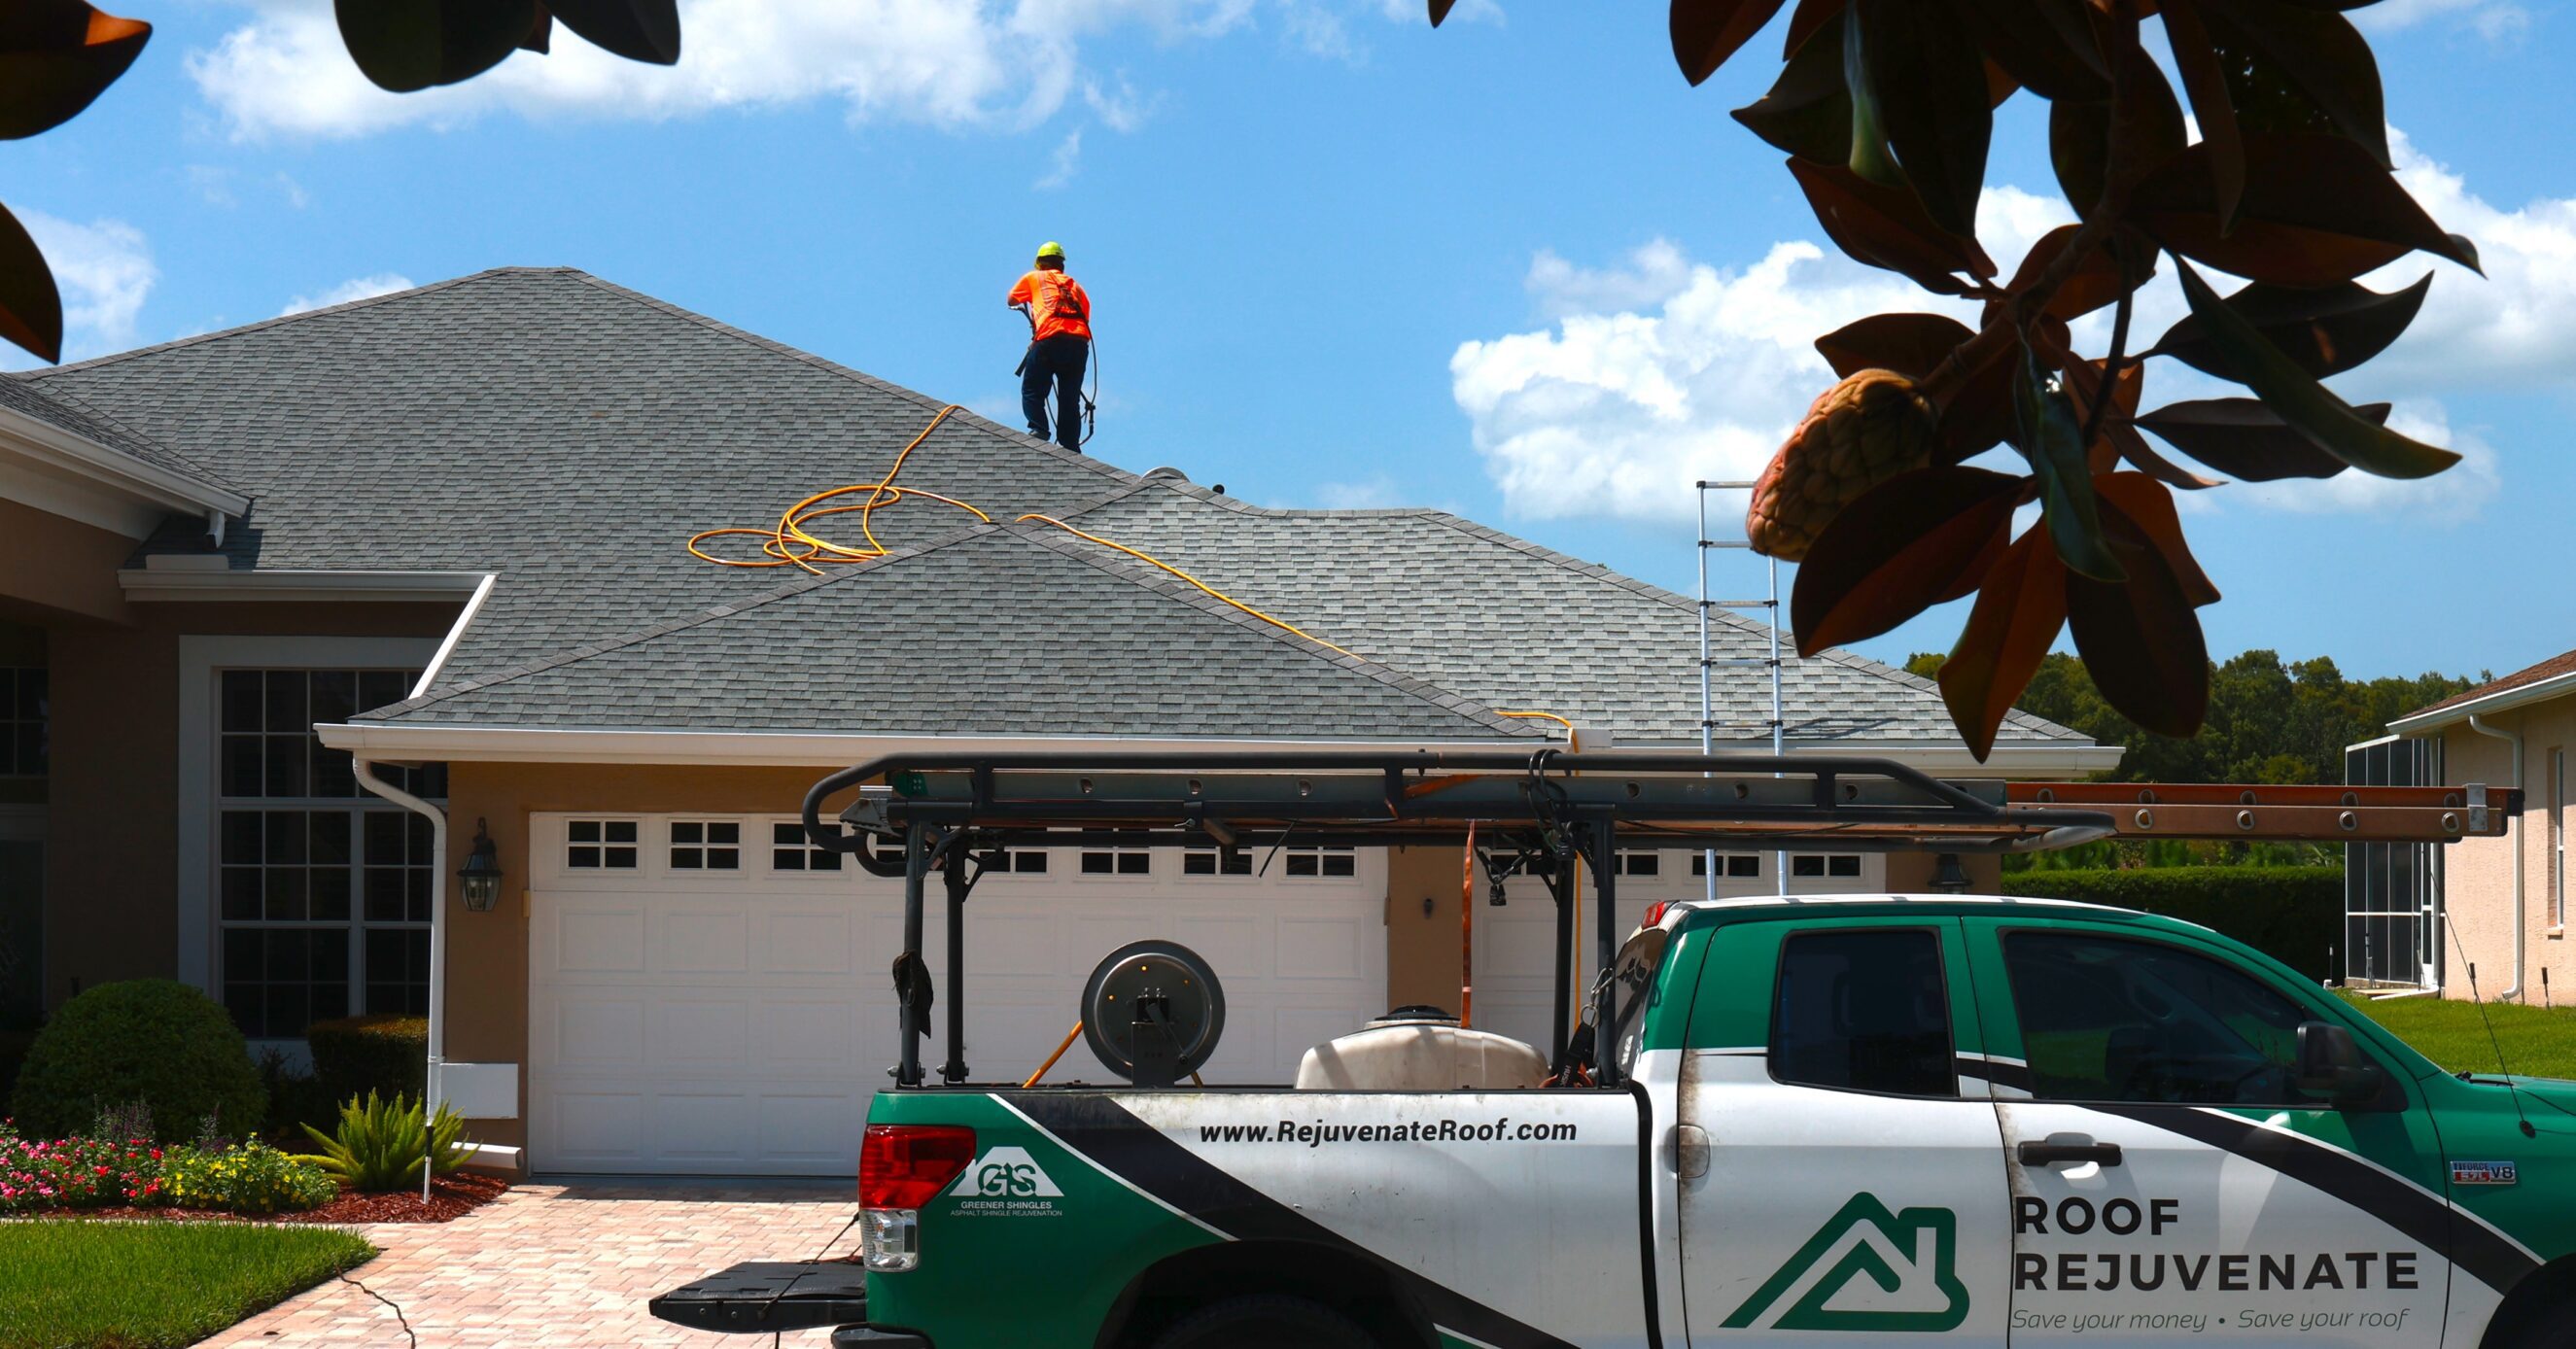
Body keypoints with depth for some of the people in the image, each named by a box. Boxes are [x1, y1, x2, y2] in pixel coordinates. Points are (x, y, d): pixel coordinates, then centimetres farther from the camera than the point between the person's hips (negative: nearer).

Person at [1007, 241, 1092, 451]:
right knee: (1070, 399, 6)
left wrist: (1026, 303, 53)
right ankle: (1071, 448, -2)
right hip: (1080, 341, 4)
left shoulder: (1034, 278, 21)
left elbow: (1011, 300, 33)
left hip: (1050, 338, -4)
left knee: (1031, 391, 3)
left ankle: (1039, 431, -18)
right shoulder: (1075, 286, 29)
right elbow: (1085, 318, 21)